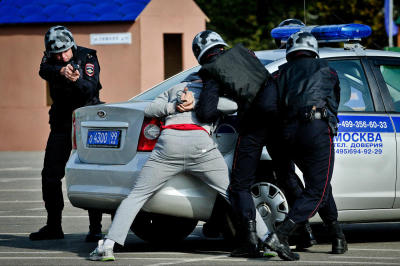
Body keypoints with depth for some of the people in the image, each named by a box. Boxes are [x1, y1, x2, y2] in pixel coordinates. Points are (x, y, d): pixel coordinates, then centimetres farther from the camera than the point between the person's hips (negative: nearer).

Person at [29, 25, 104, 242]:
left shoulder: (87, 57, -10)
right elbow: (44, 71, -25)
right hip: (61, 123, 4)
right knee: (50, 175, 3)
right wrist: (61, 71, -46)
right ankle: (53, 226, 16)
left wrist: (77, 80, -45)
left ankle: (95, 227, -10)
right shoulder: (50, 59, -1)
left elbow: (90, 88, -23)